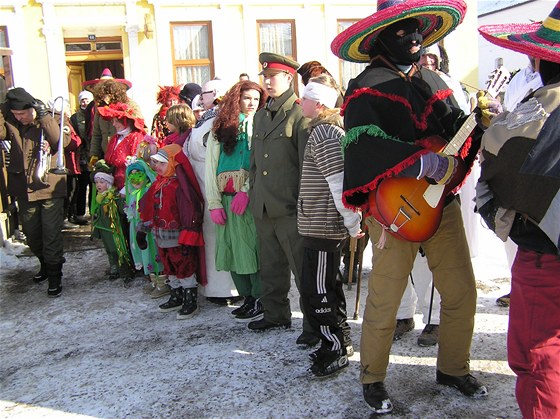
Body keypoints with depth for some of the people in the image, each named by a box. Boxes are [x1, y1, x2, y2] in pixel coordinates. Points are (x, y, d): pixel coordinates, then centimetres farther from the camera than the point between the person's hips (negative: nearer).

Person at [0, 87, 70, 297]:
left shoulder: (53, 118, -6)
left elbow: (62, 140, -22)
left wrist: (43, 115, -24)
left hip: (50, 185, -4)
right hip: (24, 187, 5)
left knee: (51, 233, -2)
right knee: (31, 233, 17)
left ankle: (54, 275, 11)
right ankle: (45, 264, 39)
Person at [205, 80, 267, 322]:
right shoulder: (219, 130, 15)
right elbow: (210, 167, 10)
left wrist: (246, 191, -17)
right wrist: (214, 203, 1)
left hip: (253, 198, -3)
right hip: (227, 199, 3)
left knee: (254, 247, -6)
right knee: (234, 249, 5)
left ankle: (260, 301, 5)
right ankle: (247, 299, 18)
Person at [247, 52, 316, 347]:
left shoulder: (300, 115, -7)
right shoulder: (260, 116, 17)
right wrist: (253, 194, 18)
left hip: (290, 209, -7)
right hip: (263, 208, 8)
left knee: (303, 269, 0)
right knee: (270, 266, 18)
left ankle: (314, 324, 11)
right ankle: (276, 314, 33)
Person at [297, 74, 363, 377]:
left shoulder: (323, 133, -17)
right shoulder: (327, 128, 15)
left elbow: (340, 181, -23)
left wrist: (352, 222, -18)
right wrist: (351, 222, 20)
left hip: (322, 226, -11)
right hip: (324, 224, 11)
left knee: (317, 293, -2)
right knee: (326, 288, 20)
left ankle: (335, 349, 10)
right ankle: (340, 341, 32)